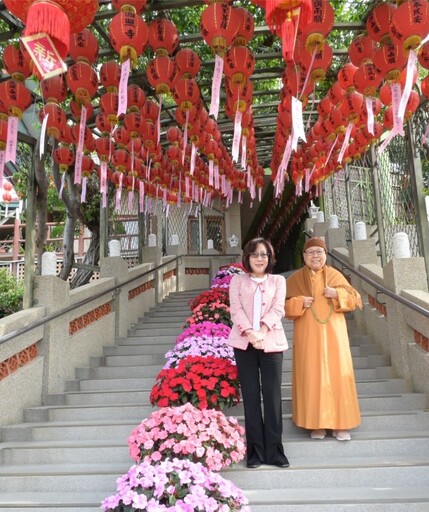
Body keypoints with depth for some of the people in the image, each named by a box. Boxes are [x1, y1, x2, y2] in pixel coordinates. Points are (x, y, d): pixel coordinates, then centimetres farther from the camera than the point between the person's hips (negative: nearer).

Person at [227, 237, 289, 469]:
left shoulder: (278, 280, 13)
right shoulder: (237, 280, 11)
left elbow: (278, 309, -2)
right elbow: (235, 309, -2)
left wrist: (262, 330, -18)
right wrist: (249, 332, -18)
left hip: (271, 342, 0)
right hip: (244, 343, 0)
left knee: (272, 395, -1)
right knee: (250, 396, 4)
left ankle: (274, 450, 9)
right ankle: (255, 450, 12)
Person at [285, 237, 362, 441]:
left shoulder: (335, 275, 7)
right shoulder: (295, 279, 4)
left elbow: (354, 298, 5)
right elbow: (283, 305, 2)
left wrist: (337, 294, -12)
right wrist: (300, 302, -15)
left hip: (333, 333, 1)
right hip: (308, 335, -1)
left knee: (337, 375, 1)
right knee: (311, 376, 1)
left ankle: (340, 424, 11)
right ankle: (316, 424, 11)